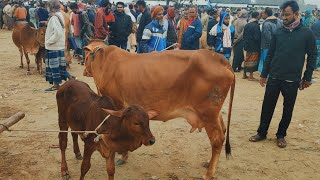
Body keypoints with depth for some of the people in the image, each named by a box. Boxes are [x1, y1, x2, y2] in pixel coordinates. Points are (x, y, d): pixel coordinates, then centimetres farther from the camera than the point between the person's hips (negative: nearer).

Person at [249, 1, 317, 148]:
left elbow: (312, 56, 0)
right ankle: (262, 133, 22)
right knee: (267, 107, 7)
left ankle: (281, 135, 26)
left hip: (292, 80, -2)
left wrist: (307, 77, 0)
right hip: (274, 78, 2)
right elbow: (270, 54, 7)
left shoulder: (307, 33, -5)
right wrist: (264, 74, 7)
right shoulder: (278, 33, 1)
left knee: (288, 109, 10)